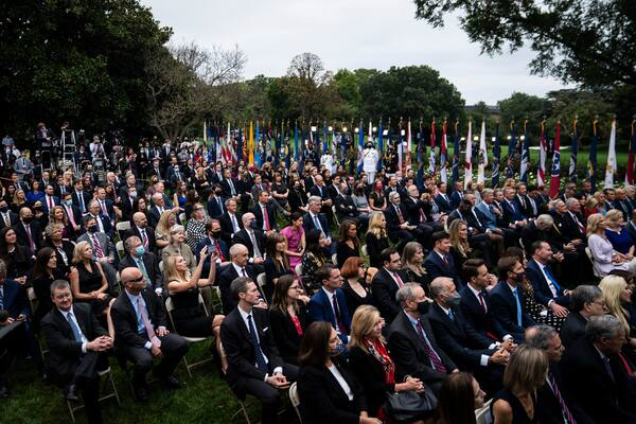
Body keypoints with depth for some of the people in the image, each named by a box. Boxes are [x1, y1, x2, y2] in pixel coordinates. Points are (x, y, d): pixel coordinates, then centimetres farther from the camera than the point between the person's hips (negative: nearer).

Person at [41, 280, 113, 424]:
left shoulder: (84, 308, 11)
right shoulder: (48, 321, -4)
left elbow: (98, 329, 7)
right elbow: (61, 344, -19)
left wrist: (106, 338, -20)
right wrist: (88, 346, -36)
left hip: (92, 357, 4)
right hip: (67, 364, -4)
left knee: (98, 347, -33)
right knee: (91, 377, -36)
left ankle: (73, 385, -41)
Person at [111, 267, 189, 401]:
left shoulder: (148, 293, -3)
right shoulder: (118, 307, -21)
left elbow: (160, 309, 16)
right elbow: (126, 335, -21)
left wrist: (162, 325, -1)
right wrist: (149, 345, -26)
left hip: (153, 332, 6)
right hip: (132, 341, -6)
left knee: (182, 345, -13)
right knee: (145, 360, -36)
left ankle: (162, 371, 16)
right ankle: (138, 384, 2)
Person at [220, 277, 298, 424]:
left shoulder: (261, 313, 0)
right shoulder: (229, 324, -20)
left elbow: (271, 345, 4)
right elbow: (236, 361, -18)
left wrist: (277, 370, -13)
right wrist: (266, 377, -23)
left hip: (268, 364, 6)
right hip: (244, 373, -6)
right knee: (272, 395, -32)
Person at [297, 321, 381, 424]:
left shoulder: (337, 359, 6)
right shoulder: (309, 374, -15)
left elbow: (358, 390, 7)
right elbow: (330, 414, -17)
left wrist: (363, 414, -10)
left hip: (354, 414, 6)